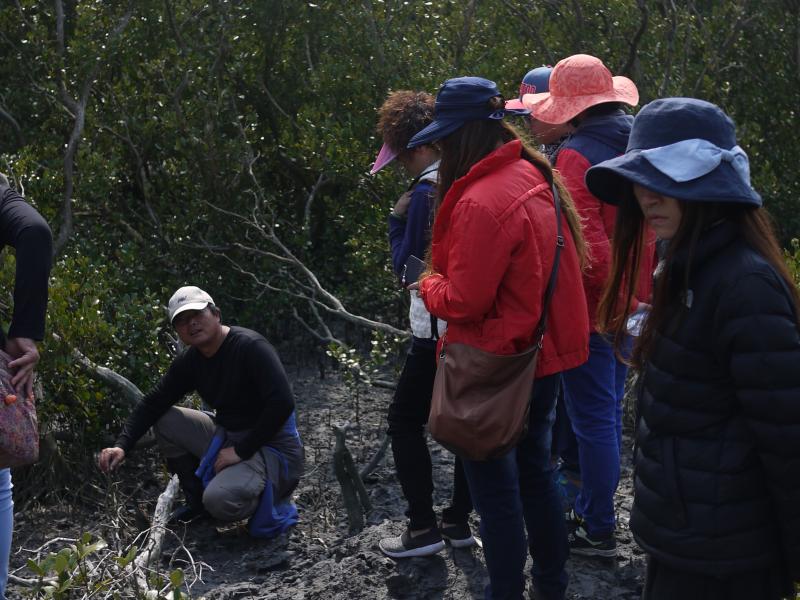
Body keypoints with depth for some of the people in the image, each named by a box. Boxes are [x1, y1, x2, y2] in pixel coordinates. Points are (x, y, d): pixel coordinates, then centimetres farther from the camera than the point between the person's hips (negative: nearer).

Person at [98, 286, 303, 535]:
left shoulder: (250, 347, -20)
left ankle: (270, 493, 1)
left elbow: (283, 404, -28)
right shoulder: (190, 362, 4)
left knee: (220, 501, -32)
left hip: (274, 449, -8)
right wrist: (121, 446, -8)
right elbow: (152, 403, 8)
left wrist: (241, 451, -22)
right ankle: (197, 501, 10)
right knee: (165, 421, -1)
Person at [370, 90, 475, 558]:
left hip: (439, 330, -8)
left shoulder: (427, 192, -18)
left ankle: (423, 527, 5)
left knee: (406, 419, 4)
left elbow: (407, 266, -13)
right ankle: (459, 520, 22)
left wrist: (399, 220, -2)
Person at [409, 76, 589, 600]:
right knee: (536, 469, 22)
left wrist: (429, 284, -3)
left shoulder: (482, 202, -26)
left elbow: (464, 301, -22)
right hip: (543, 355, 9)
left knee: (495, 489, 6)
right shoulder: (536, 177, 3)